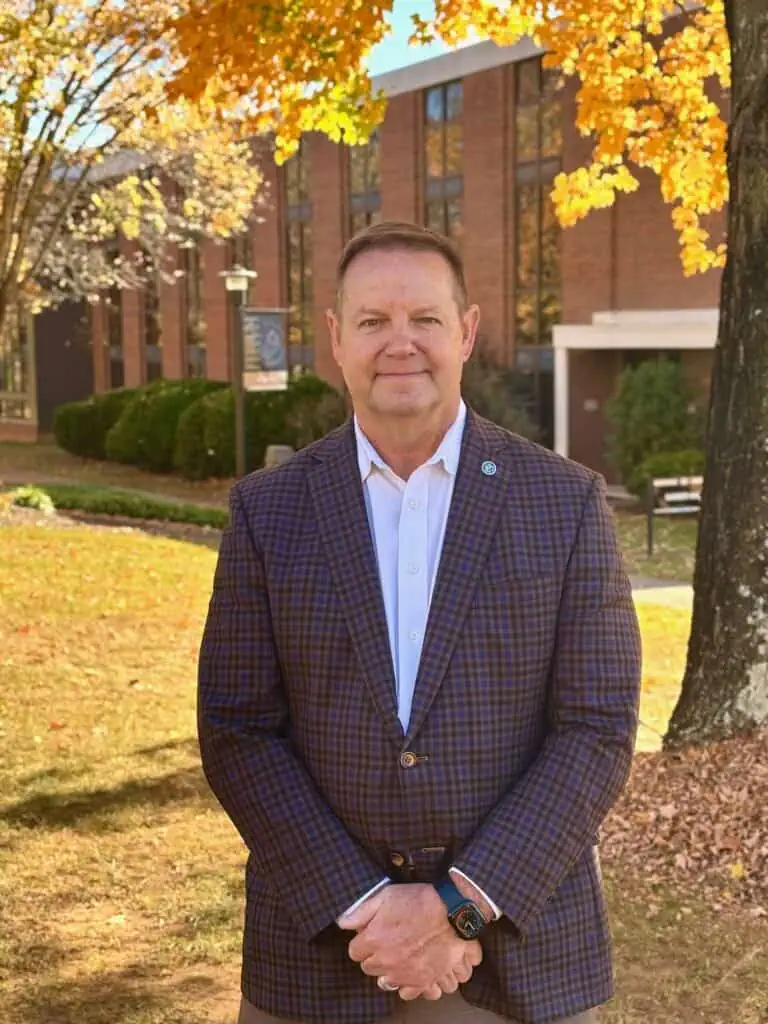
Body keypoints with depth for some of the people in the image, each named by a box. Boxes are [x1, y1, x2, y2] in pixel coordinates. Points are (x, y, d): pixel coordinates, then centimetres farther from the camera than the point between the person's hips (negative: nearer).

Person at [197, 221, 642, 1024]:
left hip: (521, 946, 0)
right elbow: (237, 733, -4)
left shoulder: (566, 501, -4)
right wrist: (362, 909, -13)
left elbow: (598, 729, -6)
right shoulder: (267, 508, -1)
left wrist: (461, 904, -14)